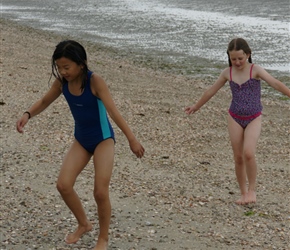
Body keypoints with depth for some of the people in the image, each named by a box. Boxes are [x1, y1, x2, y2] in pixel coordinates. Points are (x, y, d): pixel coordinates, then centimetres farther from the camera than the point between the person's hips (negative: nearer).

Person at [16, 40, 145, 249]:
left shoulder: (94, 81, -23)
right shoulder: (62, 82, -8)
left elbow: (113, 111, -28)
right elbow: (45, 101, 9)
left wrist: (132, 139, -34)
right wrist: (28, 115, -10)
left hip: (103, 139, -5)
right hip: (81, 140, 5)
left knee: (100, 191, -10)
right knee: (63, 185, -6)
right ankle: (84, 224, 20)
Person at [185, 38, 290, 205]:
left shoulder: (255, 70, -9)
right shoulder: (227, 73, 2)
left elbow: (275, 83, -19)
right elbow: (211, 91, 15)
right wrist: (196, 107, 25)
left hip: (254, 118, -3)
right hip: (235, 118, 3)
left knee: (248, 153, -20)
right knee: (238, 157, 4)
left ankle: (252, 190, -3)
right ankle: (243, 193, 17)